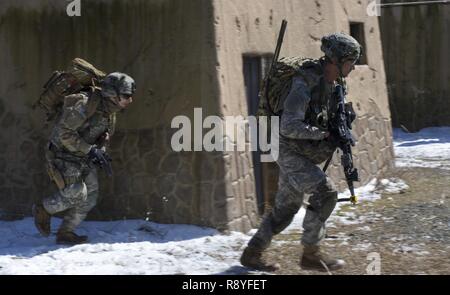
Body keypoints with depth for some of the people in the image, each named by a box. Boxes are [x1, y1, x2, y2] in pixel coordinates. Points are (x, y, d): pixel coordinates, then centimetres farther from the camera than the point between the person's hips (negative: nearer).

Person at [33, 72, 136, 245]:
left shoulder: (110, 110, 1)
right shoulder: (84, 104, -27)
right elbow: (64, 133, -27)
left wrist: (100, 150, -1)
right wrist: (89, 150, -27)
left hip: (84, 159, 8)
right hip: (64, 154, -8)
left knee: (89, 199, 3)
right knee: (76, 194, -17)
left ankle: (65, 233, 16)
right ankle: (43, 210, 9)